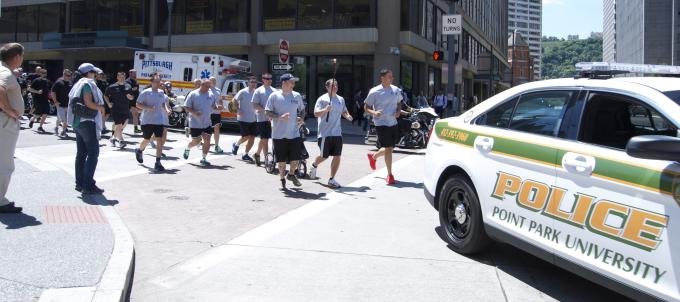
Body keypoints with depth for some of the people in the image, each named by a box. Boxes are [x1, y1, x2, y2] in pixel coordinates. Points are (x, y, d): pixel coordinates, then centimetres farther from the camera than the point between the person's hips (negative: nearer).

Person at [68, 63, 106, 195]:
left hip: (77, 122, 10)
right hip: (88, 122, -10)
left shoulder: (77, 84, 18)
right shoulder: (88, 83, -10)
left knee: (81, 153, 11)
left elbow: (73, 102, 18)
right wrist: (101, 107, -5)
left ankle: (80, 183, 13)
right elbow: (88, 103, -20)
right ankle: (88, 185, -11)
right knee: (93, 153, -8)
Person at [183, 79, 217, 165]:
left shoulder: (211, 95, 4)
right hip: (195, 123, -4)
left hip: (207, 123, 4)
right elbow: (186, 108, -9)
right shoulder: (193, 94, -9)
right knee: (196, 141, 4)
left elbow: (213, 105, 16)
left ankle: (204, 158, 9)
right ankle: (187, 149, 37)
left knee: (207, 140, -3)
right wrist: (194, 112, -26)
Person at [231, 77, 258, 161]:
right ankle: (236, 145, 27)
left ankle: (245, 154, 14)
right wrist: (238, 110, -13)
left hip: (253, 119, 5)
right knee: (246, 136, -4)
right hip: (243, 118, -5)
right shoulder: (243, 92, -10)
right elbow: (234, 100, -4)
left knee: (252, 137, 1)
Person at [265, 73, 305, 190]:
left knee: (295, 158, 4)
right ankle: (282, 180, 24)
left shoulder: (297, 96, 6)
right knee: (281, 160, 4)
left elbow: (302, 109, 20)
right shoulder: (274, 96, -4)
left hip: (294, 133, 3)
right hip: (279, 134, -3)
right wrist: (280, 117, -19)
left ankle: (291, 174, 32)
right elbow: (268, 113, -4)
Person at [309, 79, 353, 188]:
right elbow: (316, 113, -13)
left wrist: (347, 116, 2)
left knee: (337, 156, -1)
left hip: (337, 133, 5)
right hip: (325, 133, -4)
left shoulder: (341, 99, 11)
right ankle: (314, 165, 40)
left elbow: (344, 111, 24)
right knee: (324, 156, 6)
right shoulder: (322, 99, -6)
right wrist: (326, 109, -30)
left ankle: (332, 179, 9)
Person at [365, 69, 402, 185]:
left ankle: (373, 156, 45)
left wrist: (399, 111, 0)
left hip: (393, 123, 6)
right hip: (381, 124, -6)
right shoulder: (374, 92, -10)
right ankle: (390, 175, 5)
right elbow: (366, 107, -2)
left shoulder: (396, 90, 5)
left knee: (389, 148, 15)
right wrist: (373, 112, -22)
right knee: (388, 148, -9)